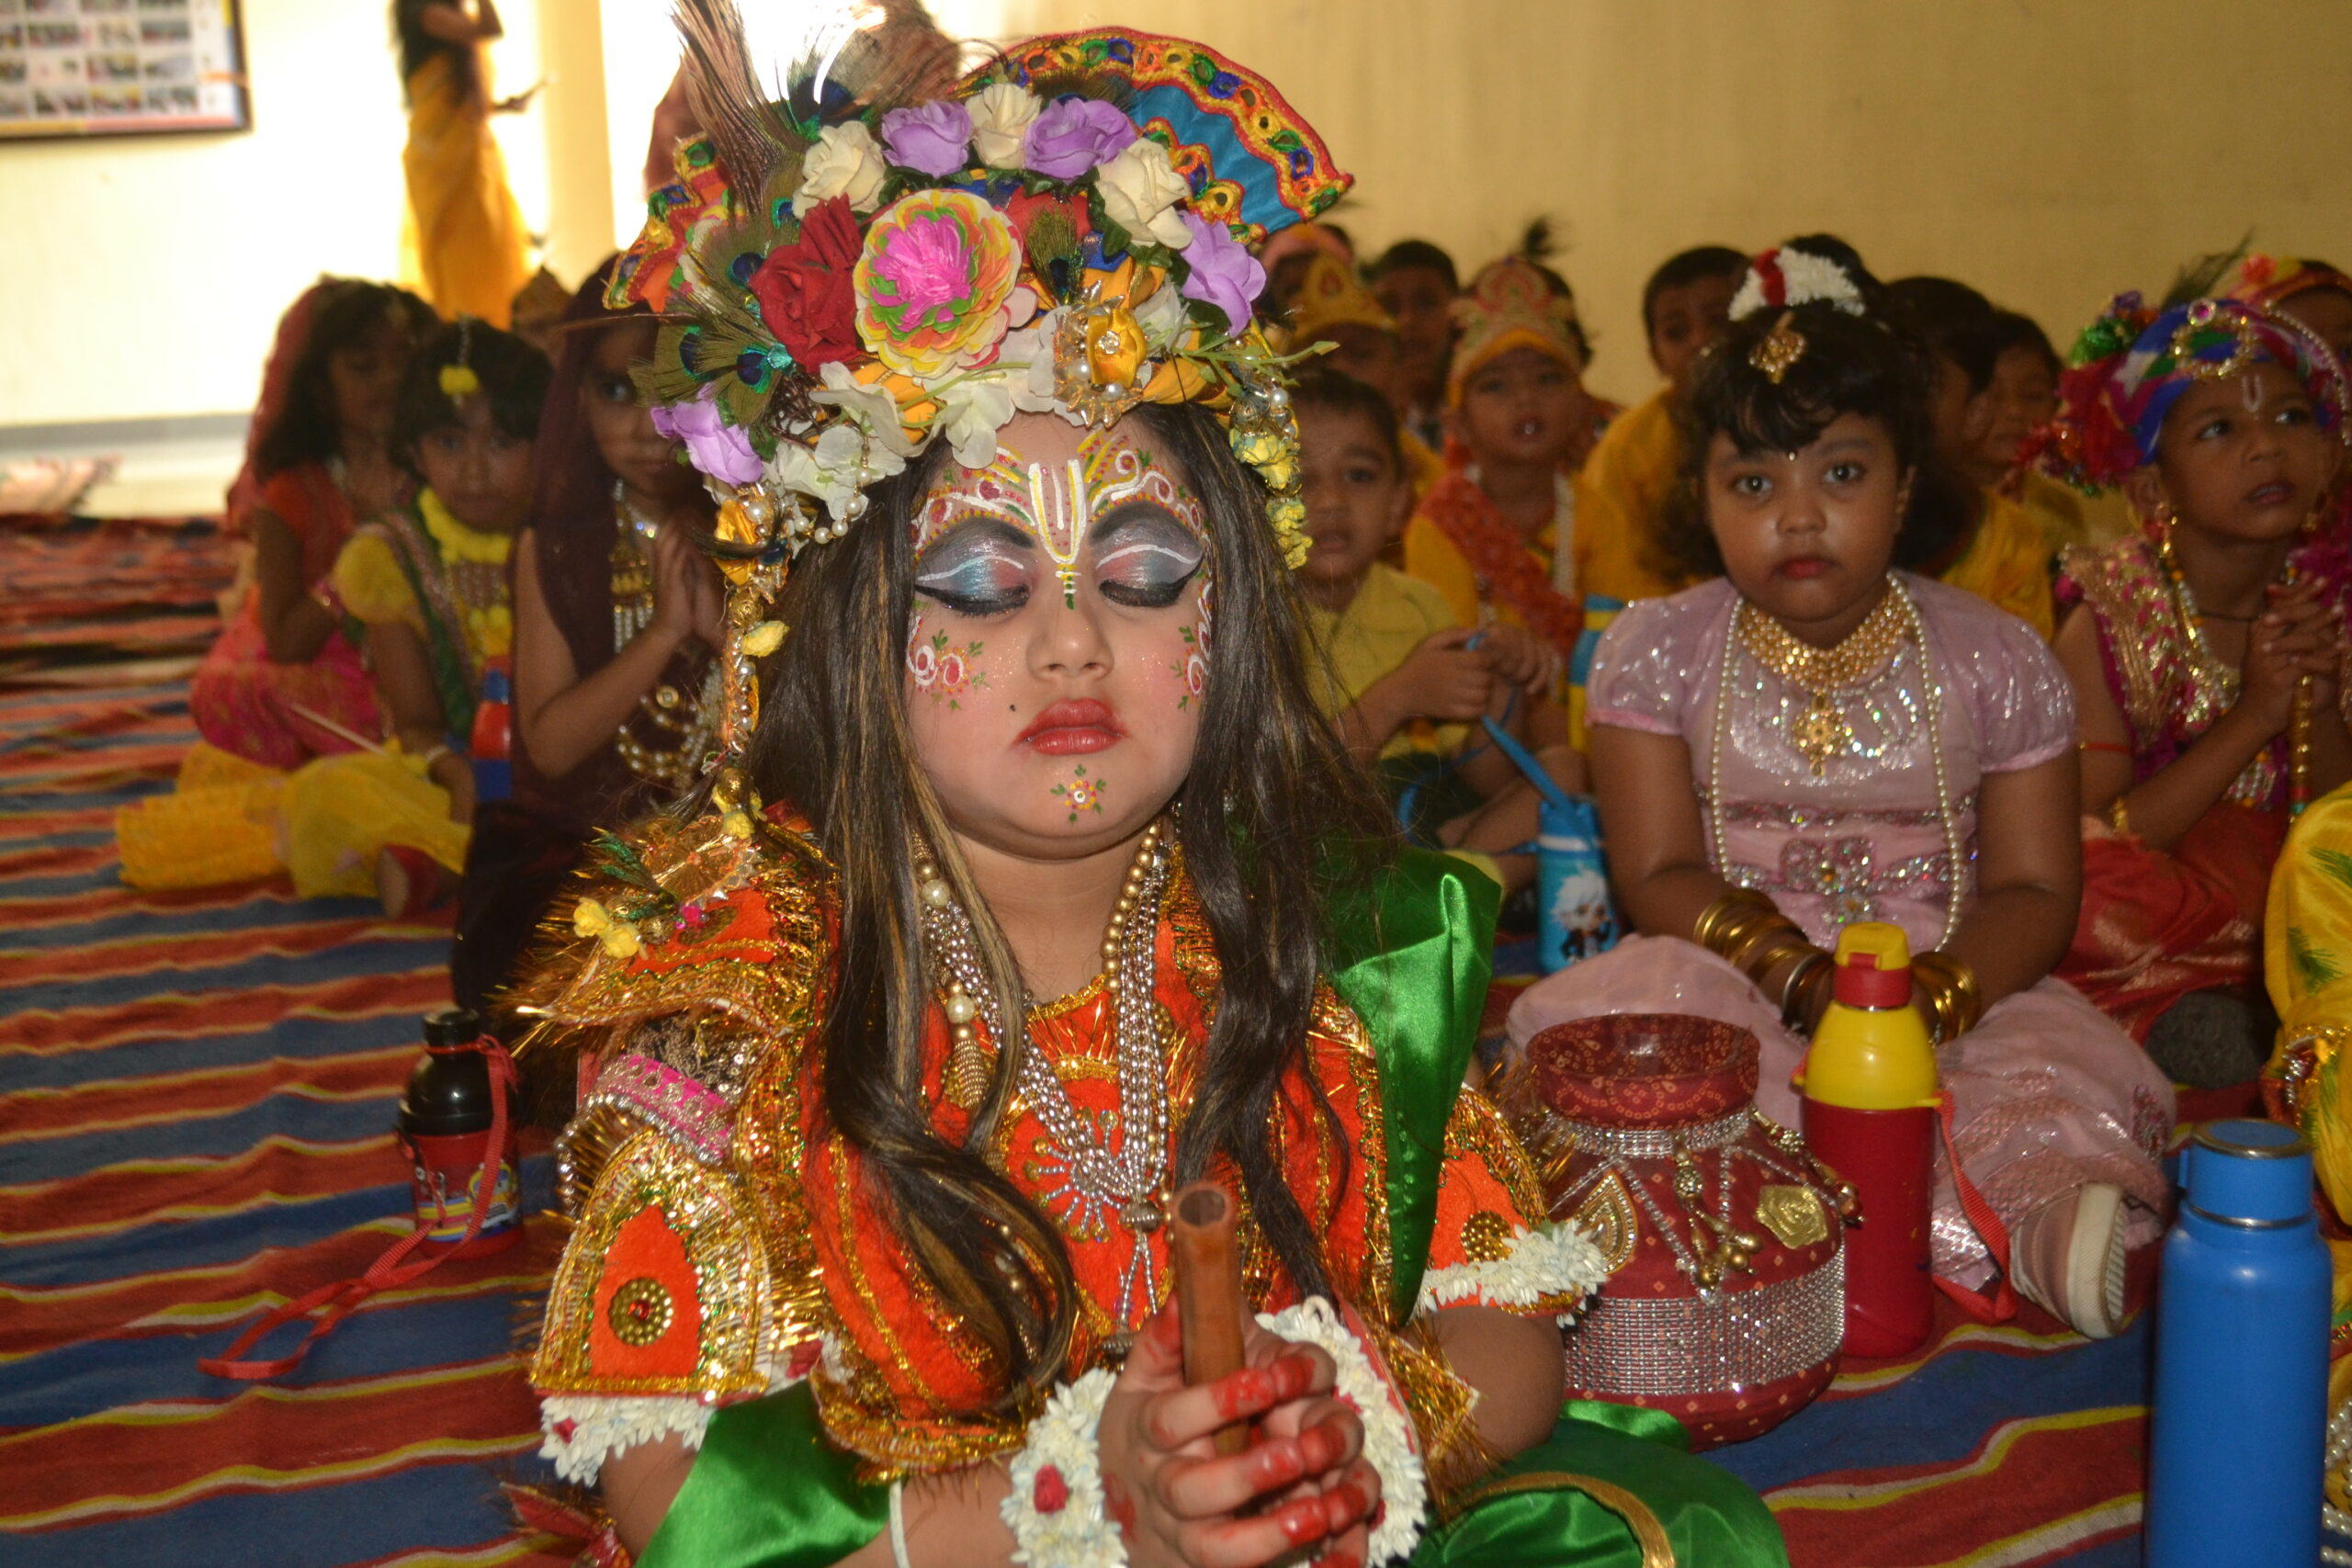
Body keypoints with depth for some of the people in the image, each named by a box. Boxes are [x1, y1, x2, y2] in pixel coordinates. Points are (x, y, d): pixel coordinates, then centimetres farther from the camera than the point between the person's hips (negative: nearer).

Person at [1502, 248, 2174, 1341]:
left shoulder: (1995, 659, 3)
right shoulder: (1655, 650, 1)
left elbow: (2033, 889, -1)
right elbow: (1659, 876, -6)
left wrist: (1935, 994, -23)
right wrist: (1801, 978, -23)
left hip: (1956, 992, 0)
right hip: (1735, 985, 0)